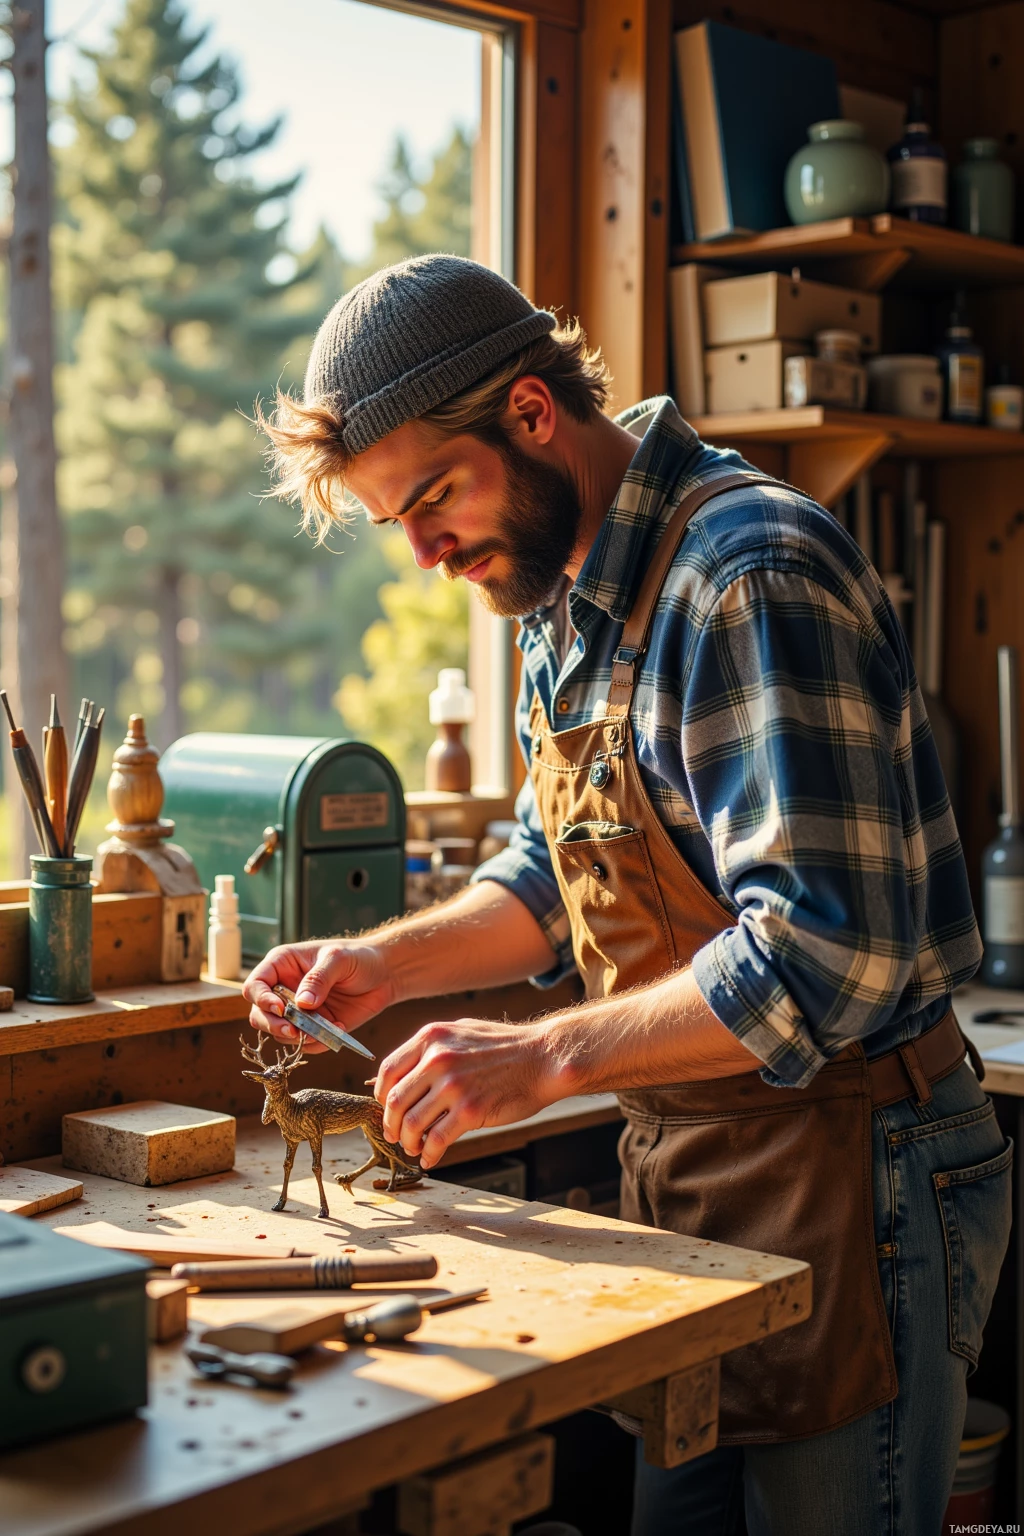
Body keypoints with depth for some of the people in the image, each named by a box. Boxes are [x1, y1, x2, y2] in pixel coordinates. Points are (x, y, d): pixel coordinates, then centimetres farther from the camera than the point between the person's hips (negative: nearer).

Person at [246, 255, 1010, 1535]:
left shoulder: (753, 575, -22)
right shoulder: (571, 591, 9)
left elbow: (826, 953, -28)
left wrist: (540, 1060, -24)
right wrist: (385, 965, 3)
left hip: (847, 1177, -8)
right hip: (678, 1165, 8)